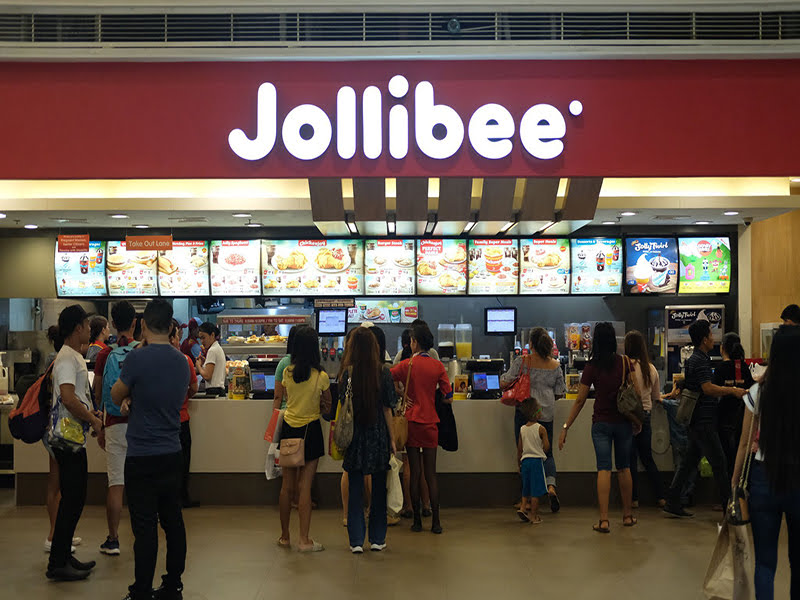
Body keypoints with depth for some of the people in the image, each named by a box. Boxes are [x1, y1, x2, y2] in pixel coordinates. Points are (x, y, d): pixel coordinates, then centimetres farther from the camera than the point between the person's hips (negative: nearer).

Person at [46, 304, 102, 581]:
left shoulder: (75, 356, 18)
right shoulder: (67, 358, -14)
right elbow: (68, 398, -24)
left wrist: (93, 415, 14)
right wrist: (93, 420, -14)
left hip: (74, 437, 10)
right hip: (68, 437, -10)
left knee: (74, 499, 14)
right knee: (71, 500, -6)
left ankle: (64, 556, 22)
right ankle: (57, 564, 0)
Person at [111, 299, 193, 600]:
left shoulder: (138, 357, -15)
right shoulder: (181, 361, 5)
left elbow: (116, 396, -1)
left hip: (142, 457, -6)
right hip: (173, 454, 6)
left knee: (145, 527, -1)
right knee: (173, 522, 12)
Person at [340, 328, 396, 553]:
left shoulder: (348, 372, -7)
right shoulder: (384, 373, -7)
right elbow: (387, 408, -3)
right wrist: (392, 438, 3)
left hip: (355, 435, 0)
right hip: (378, 435, 0)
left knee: (355, 489, 7)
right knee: (378, 488, 12)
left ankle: (356, 541, 9)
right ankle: (377, 539, 18)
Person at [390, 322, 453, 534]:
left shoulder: (407, 365, -5)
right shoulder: (438, 366, -1)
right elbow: (448, 397, -3)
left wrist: (401, 395, 0)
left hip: (412, 421, -1)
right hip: (430, 422, 2)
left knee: (415, 473, 4)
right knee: (431, 473, 6)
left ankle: (417, 521, 8)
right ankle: (436, 522, 5)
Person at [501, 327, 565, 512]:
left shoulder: (521, 362, -7)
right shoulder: (555, 365, 2)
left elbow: (504, 383, -6)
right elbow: (560, 393, 7)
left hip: (525, 412, -2)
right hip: (546, 414, 2)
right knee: (547, 452, 14)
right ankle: (551, 485, -10)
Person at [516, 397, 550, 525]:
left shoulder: (522, 429, 4)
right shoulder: (541, 428, -11)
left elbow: (519, 449, 8)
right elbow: (546, 447, -12)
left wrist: (519, 464, 18)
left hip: (525, 460, 5)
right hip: (537, 460, -5)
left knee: (526, 488, 20)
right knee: (536, 490, 1)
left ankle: (523, 507, 7)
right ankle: (534, 516, 4)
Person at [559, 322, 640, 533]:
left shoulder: (592, 367, -7)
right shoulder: (626, 363, -2)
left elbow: (580, 400, -7)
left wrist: (566, 427, -2)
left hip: (601, 423, -2)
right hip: (624, 422, 2)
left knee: (604, 469, -2)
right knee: (624, 468, 15)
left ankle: (604, 520, -8)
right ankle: (628, 515, 25)